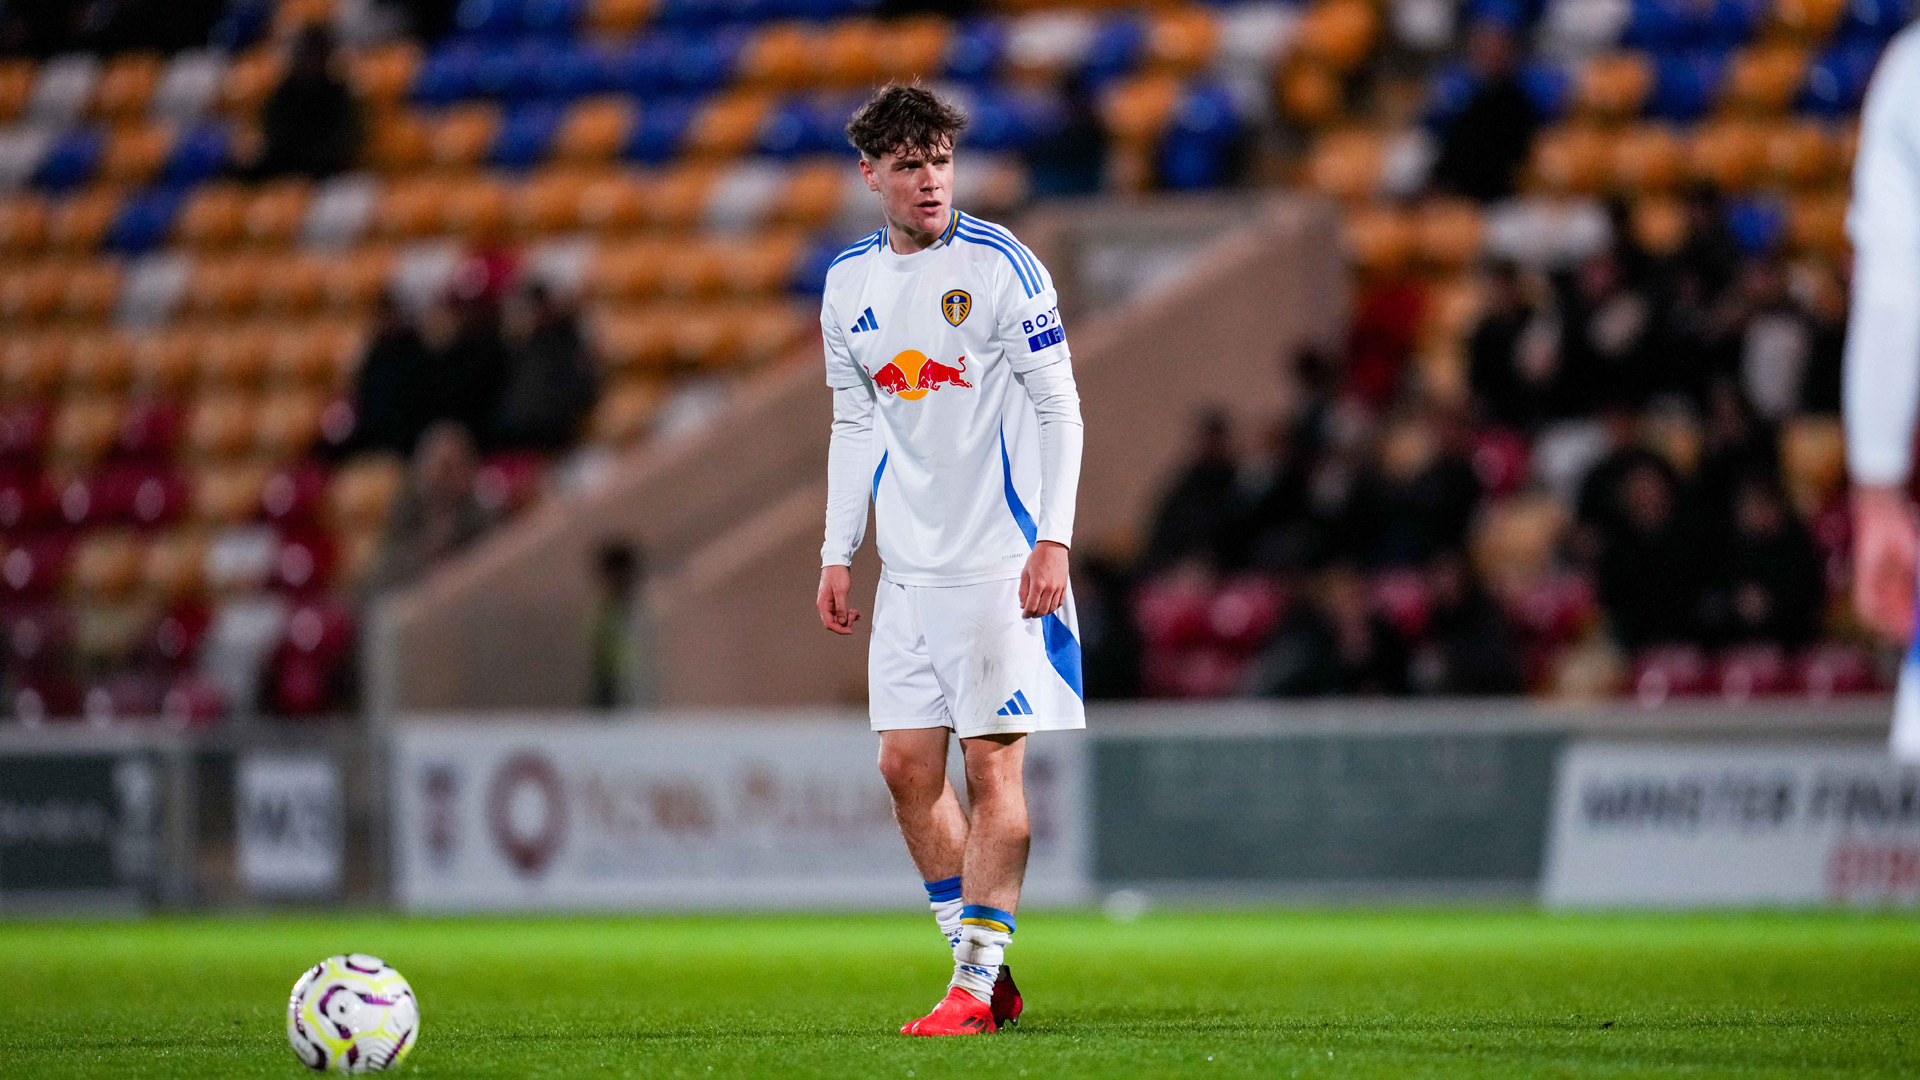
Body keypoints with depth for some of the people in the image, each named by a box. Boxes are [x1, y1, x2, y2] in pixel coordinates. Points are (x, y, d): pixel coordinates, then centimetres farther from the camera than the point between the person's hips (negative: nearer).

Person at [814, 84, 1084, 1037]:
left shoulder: (997, 264, -8)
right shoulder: (848, 282, 9)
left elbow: (1059, 408, -8)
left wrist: (1054, 539, -15)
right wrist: (838, 553, 14)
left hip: (999, 561, -6)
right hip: (909, 566, 6)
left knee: (992, 765, -7)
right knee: (906, 769, 3)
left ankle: (976, 988, -3)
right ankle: (985, 972, 13)